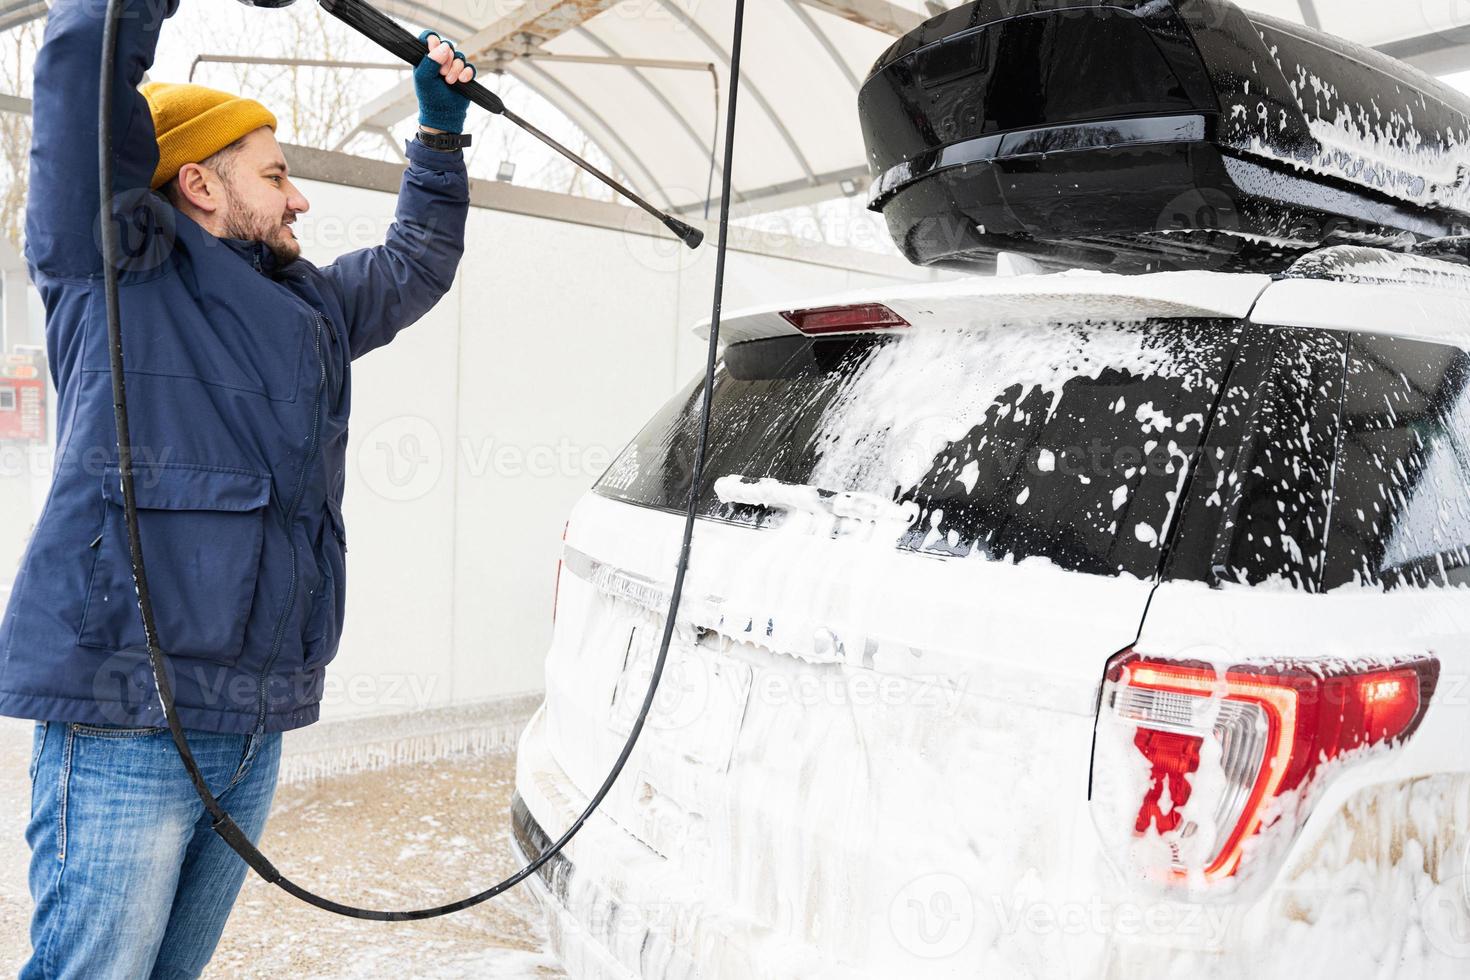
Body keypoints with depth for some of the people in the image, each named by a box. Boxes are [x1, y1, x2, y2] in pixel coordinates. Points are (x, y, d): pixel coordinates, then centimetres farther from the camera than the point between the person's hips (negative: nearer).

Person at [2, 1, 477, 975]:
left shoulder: (316, 307, 21)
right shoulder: (115, 265, 0)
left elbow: (422, 255, 37)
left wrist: (440, 129, 34)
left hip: (259, 728, 7)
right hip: (124, 722, -7)